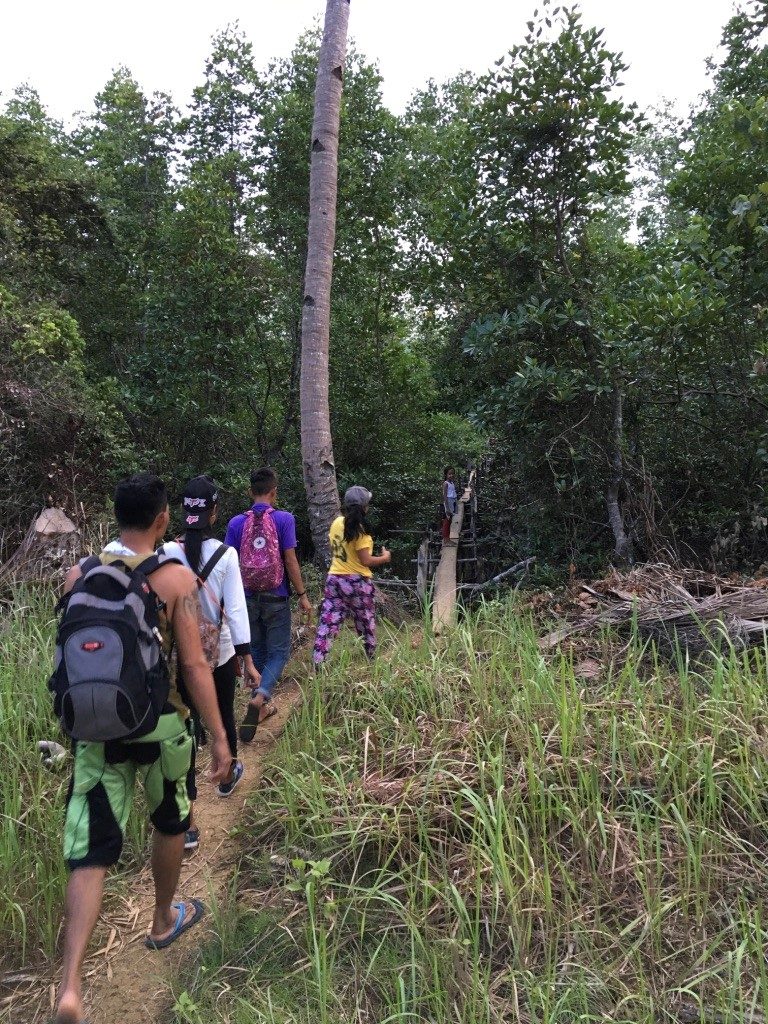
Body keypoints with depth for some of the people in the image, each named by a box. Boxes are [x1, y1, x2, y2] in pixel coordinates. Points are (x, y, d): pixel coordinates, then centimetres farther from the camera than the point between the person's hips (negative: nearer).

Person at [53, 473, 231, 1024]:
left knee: (91, 852, 8)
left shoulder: (79, 575, -1)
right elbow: (194, 665, -15)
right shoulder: (177, 577, -14)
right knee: (171, 823, 23)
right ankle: (165, 921, 43)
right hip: (159, 724, -2)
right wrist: (219, 737, -8)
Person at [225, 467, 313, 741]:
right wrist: (302, 595, -3)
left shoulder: (236, 523, -2)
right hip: (276, 598, -3)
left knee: (257, 651, 17)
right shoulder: (284, 519, -10)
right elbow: (290, 560, -11)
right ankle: (259, 697, -17)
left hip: (248, 598, 3)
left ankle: (262, 706, 27)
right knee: (278, 652, 6)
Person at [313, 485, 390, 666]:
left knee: (328, 622, 4)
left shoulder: (336, 523, 3)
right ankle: (372, 657, 30)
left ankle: (317, 664, -2)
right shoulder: (359, 529, -17)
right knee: (366, 622, 15)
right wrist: (384, 558, -2)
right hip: (356, 582, -5)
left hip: (334, 578, 5)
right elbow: (365, 560, -16)